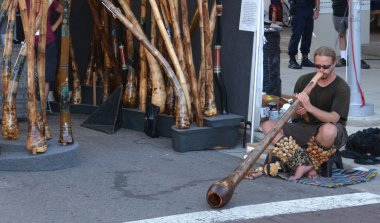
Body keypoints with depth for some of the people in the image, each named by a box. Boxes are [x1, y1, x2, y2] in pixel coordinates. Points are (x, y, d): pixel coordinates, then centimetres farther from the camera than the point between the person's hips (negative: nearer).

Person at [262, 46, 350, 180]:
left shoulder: (342, 87, -8)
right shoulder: (304, 80, 5)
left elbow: (333, 118, -20)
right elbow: (292, 113, 9)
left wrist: (309, 107, -33)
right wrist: (298, 112, -16)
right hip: (304, 128, 5)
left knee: (328, 130, -42)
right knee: (267, 125, -16)